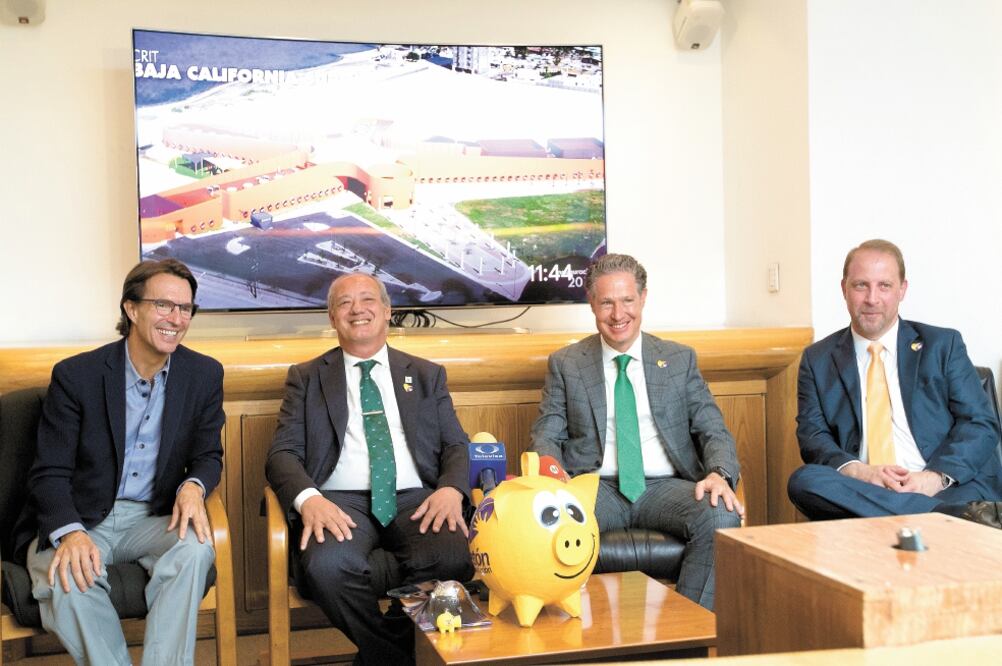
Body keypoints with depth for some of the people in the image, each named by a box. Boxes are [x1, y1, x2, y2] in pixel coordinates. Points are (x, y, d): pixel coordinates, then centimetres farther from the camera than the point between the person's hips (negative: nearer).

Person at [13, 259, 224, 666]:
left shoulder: (205, 375, 0)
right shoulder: (75, 374, -8)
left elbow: (208, 455, 8)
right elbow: (49, 473, -9)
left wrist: (193, 486, -18)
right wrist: (70, 533, -29)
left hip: (154, 517, 2)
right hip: (78, 518, -2)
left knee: (195, 549, -30)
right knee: (66, 579, -33)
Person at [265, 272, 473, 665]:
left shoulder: (427, 375, 20)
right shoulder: (306, 378, 17)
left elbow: (456, 445, 14)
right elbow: (283, 453, 6)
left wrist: (451, 489, -10)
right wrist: (308, 498, -17)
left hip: (416, 499, 1)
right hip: (341, 501, -1)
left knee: (453, 560, -32)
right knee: (327, 566, -35)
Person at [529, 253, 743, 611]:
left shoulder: (680, 359, 14)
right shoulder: (565, 363, 12)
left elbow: (713, 430, 9)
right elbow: (546, 436, 7)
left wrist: (720, 474, -14)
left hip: (665, 487, 2)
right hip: (597, 488, -1)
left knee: (723, 516, -30)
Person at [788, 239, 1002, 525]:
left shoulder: (943, 344, 13)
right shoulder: (817, 359, 15)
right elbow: (813, 436, 6)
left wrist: (937, 477, -15)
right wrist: (857, 471, -17)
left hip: (948, 489, -5)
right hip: (859, 490, 5)